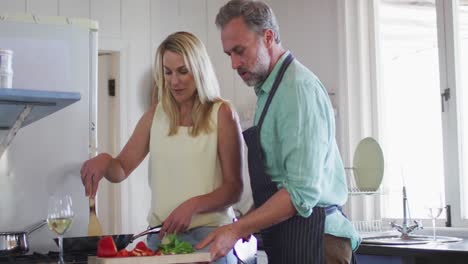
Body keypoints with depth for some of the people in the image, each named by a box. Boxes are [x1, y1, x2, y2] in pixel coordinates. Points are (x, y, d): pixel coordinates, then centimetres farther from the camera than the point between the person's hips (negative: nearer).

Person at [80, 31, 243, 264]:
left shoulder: (221, 114, -6)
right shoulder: (156, 114, 7)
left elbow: (234, 188, -7)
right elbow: (121, 170, 7)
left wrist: (193, 205, -22)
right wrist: (104, 161, -14)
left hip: (209, 233, -4)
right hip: (161, 232, 4)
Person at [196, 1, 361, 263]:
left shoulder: (299, 89, -16)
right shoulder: (271, 90, 13)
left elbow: (302, 192, -23)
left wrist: (236, 230, -24)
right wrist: (245, 225, 8)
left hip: (312, 241, -9)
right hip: (285, 241, 9)